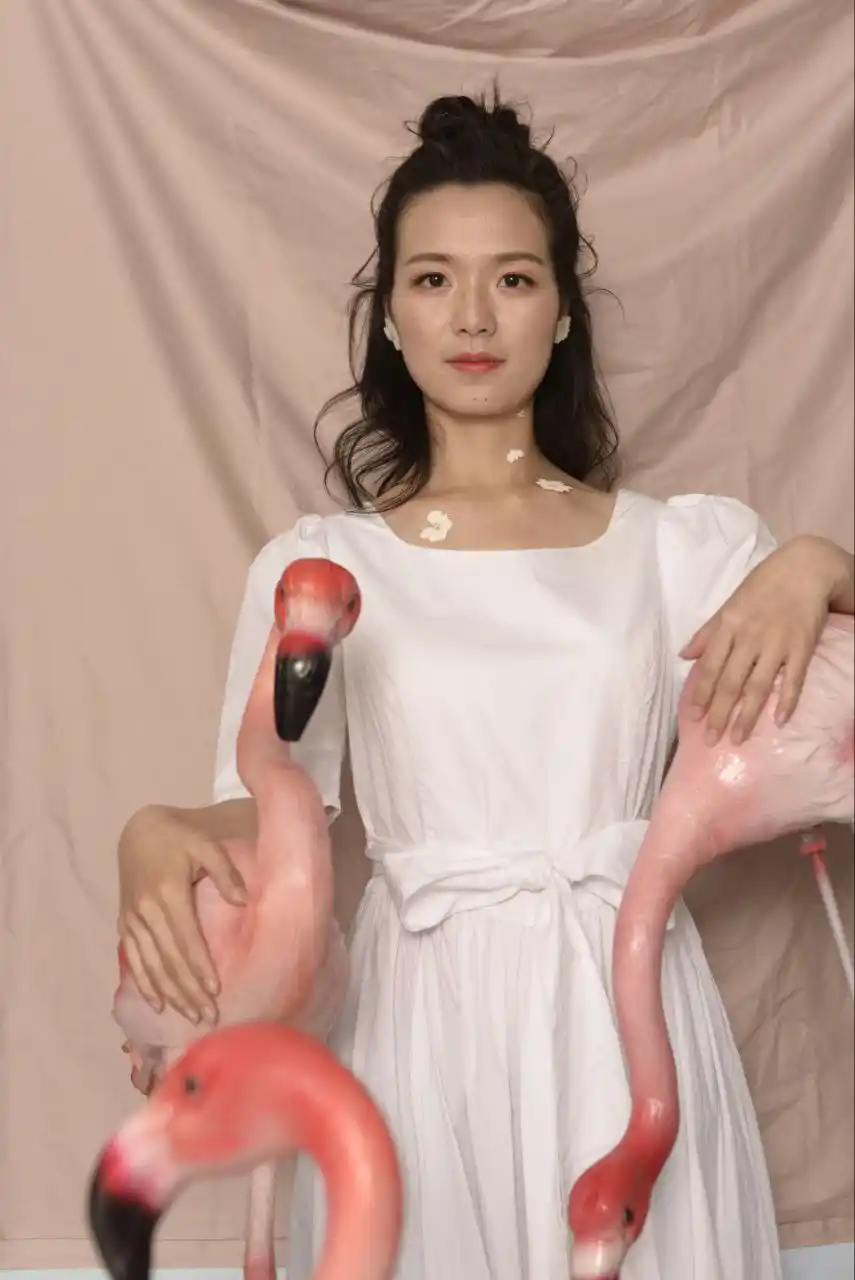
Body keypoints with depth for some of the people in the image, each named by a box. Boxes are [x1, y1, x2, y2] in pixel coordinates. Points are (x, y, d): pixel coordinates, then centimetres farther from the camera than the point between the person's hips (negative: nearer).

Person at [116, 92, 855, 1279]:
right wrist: (156, 835, -27)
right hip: (425, 1026, -1)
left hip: (625, 1019, 1)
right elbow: (270, 806, -6)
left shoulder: (682, 546, 5)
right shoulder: (315, 564, 2)